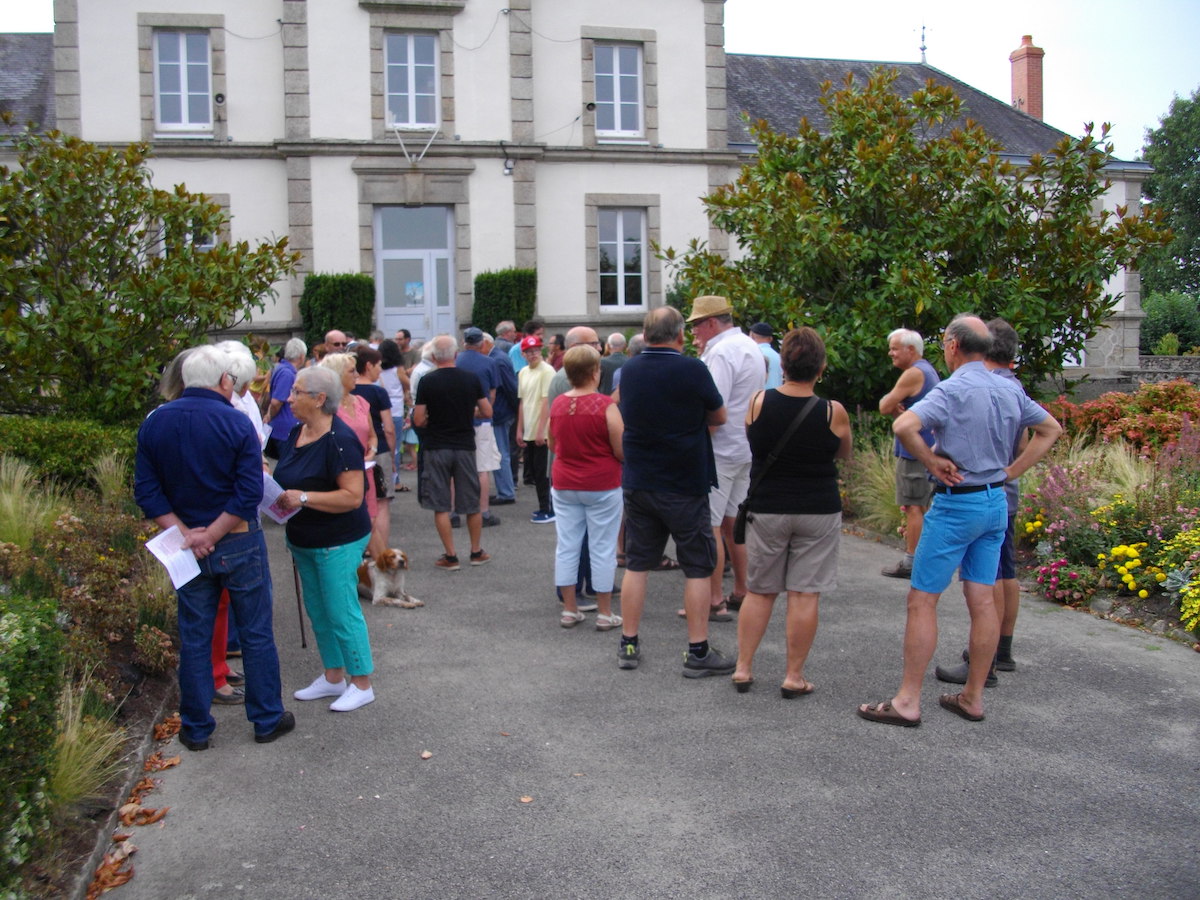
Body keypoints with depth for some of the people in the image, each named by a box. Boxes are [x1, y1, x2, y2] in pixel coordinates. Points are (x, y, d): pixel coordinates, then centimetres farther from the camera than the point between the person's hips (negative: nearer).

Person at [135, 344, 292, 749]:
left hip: (187, 546, 4)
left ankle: (196, 728, 23)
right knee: (256, 634, 10)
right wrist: (211, 535, -15)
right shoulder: (236, 423, -14)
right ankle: (267, 719, 20)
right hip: (239, 544, -3)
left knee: (194, 637, 13)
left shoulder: (154, 423, -1)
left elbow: (146, 491, -4)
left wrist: (184, 532, -8)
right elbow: (249, 493, -20)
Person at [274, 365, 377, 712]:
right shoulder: (298, 433, 6)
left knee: (342, 612, -1)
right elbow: (290, 478, 19)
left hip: (338, 543, -9)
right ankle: (333, 677, 32)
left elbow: (353, 496, -26)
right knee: (318, 611, 17)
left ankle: (362, 683, 14)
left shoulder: (339, 439, -22)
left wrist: (304, 498, -27)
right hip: (304, 540, 9)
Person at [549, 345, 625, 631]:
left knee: (567, 546, 10)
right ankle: (605, 614, 12)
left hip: (564, 486, 5)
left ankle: (569, 609, 17)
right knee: (602, 549, 5)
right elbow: (622, 451, -13)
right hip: (602, 486, -4)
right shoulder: (605, 405, -15)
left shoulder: (557, 404, 0)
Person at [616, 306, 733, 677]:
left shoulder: (629, 370, 1)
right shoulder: (692, 370, -14)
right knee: (697, 568, 5)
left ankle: (628, 645, 18)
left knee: (636, 563, 12)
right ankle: (698, 652, 9)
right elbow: (719, 417, -1)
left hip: (638, 483, 5)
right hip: (685, 484, -5)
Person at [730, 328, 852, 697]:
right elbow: (843, 454, 5)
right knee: (805, 594, 4)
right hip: (818, 511, -2)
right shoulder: (833, 412, -12)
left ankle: (743, 668, 16)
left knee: (759, 592, 13)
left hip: (766, 509, 2)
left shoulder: (758, 402, -8)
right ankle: (794, 677, 10)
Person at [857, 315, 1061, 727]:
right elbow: (1051, 429, 19)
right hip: (997, 501, 7)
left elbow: (904, 425, -31)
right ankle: (973, 696, 20)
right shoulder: (1011, 390, 7)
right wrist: (1012, 471, 12)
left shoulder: (953, 390, -16)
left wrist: (932, 462, -16)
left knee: (922, 600, -1)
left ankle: (907, 701, 2)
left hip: (956, 503, -7)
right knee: (982, 600, 11)